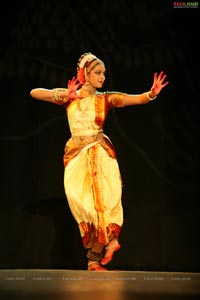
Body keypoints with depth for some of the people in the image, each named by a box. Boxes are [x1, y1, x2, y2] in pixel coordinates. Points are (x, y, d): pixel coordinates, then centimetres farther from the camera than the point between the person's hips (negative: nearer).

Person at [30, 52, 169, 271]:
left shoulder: (106, 99, 5)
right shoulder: (69, 97, 4)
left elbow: (137, 99, -6)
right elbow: (34, 93, -4)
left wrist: (152, 93, -27)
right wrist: (64, 96, -15)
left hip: (100, 155, 0)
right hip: (76, 156, 0)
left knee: (102, 200, -9)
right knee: (82, 201, -11)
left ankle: (95, 258, 3)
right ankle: (108, 241, 8)